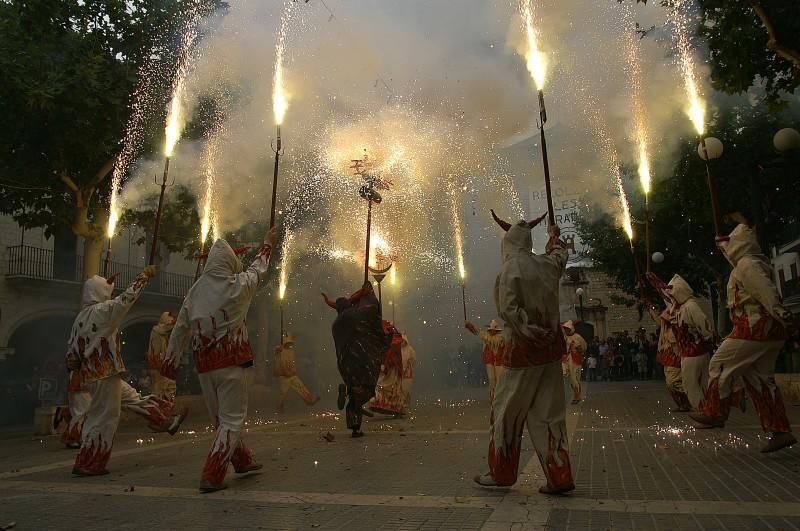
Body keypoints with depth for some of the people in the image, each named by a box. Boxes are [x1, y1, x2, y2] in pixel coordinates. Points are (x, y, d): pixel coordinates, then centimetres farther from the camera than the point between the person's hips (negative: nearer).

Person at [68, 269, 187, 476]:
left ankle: (167, 420, 27)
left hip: (90, 374, 9)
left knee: (134, 398, 16)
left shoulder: (81, 317, 11)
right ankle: (87, 464, 8)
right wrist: (144, 276, 2)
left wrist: (76, 373, 15)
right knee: (104, 418, 1)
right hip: (105, 374, -9)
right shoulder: (102, 310, -14)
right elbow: (127, 297, -9)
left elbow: (71, 349, 13)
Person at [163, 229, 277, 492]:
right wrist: (267, 244, 29)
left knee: (220, 418, 18)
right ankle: (211, 477, -2)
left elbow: (180, 329, 11)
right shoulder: (236, 286, -8)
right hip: (230, 362, -6)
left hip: (203, 365, 6)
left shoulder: (195, 291, 4)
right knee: (232, 419, 3)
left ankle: (243, 460, 35)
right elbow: (258, 270, 12)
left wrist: (171, 360, 22)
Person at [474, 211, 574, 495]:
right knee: (548, 412, 11)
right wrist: (555, 235, 48)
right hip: (551, 347, 6)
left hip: (524, 348, -6)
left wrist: (531, 335, -15)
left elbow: (509, 310, -24)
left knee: (507, 409, 7)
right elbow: (559, 254, 29)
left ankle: (501, 472, 17)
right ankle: (559, 476, 13)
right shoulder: (545, 265, 5)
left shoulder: (509, 271, -12)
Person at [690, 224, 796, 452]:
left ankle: (714, 413, 9)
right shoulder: (757, 263, 19)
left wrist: (782, 313, -31)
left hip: (754, 328, -10)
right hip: (771, 331, 10)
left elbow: (766, 290, -24)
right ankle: (780, 431, 10)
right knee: (760, 378, 10)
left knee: (720, 365, 0)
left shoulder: (746, 264, -11)